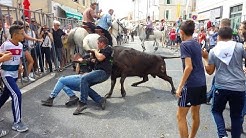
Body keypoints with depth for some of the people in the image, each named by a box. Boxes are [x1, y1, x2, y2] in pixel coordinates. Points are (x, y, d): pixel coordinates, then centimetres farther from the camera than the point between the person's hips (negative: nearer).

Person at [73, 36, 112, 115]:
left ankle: (83, 103, -28)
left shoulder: (108, 49, -4)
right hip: (98, 71, 11)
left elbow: (100, 58, -20)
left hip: (103, 72, -11)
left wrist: (95, 51, -3)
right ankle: (100, 100, -7)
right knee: (85, 85, 0)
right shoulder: (102, 50, 26)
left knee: (84, 79, -27)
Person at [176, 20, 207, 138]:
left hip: (191, 85, -9)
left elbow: (189, 67, -20)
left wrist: (180, 86, -17)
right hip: (201, 83, 9)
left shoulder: (184, 44, -12)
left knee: (181, 116, 0)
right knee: (195, 114, 19)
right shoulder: (197, 44, 12)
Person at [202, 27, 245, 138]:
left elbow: (209, 71, 2)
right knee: (236, 115, 16)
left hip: (221, 87, 0)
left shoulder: (213, 51, -1)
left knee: (216, 110, 19)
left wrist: (205, 58, 14)